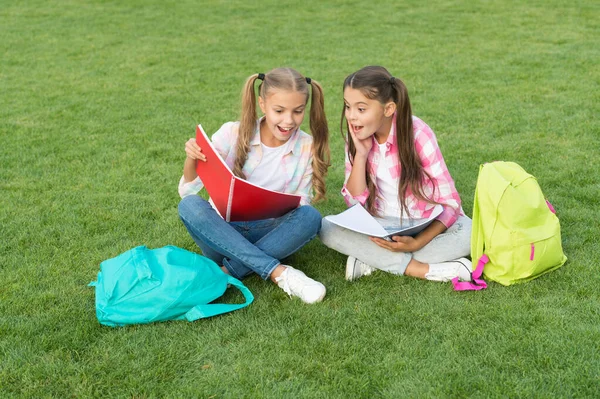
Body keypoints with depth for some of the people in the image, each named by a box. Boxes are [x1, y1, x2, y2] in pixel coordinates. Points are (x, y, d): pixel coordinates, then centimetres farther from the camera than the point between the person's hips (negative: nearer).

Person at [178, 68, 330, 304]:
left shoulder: (307, 148, -3)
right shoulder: (233, 134, -7)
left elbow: (300, 205, 0)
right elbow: (188, 190, -4)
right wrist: (191, 159, -26)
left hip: (268, 235, 0)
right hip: (222, 232, 0)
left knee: (310, 217, -28)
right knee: (189, 205, -30)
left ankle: (230, 272, -25)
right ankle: (278, 272, -32)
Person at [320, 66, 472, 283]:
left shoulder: (417, 134, -17)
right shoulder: (357, 138, -5)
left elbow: (450, 202, -18)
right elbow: (356, 203, -7)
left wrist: (418, 243, -32)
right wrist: (361, 154, -19)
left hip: (427, 226, -3)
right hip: (380, 228, 3)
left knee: (466, 233, -32)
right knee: (327, 228, -22)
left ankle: (371, 258, -23)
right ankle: (420, 269, -26)